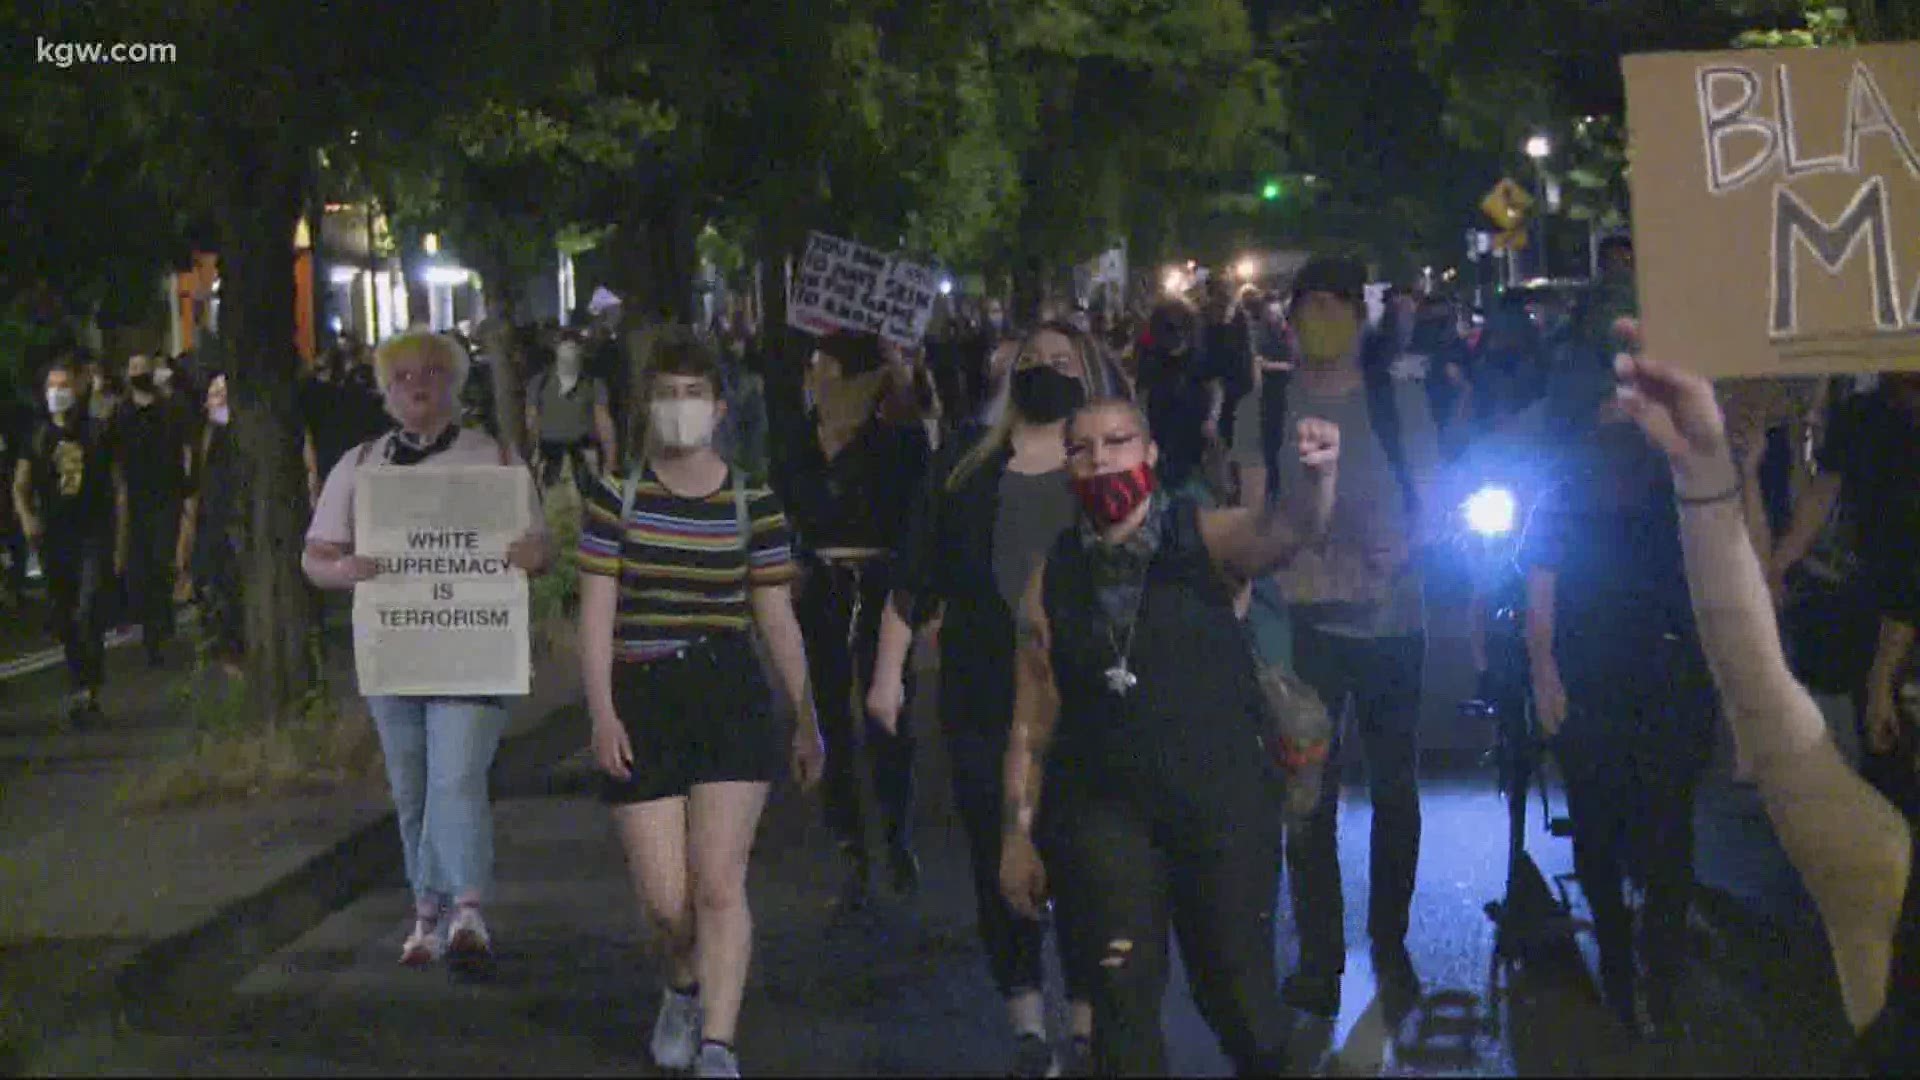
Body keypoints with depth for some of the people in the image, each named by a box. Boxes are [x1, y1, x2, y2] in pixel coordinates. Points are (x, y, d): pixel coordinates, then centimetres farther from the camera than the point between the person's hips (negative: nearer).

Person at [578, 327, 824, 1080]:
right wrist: (602, 714, -11)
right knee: (664, 899, 2)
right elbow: (596, 613, -2)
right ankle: (685, 988, 36)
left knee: (718, 885, -10)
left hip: (730, 700, 0)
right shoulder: (617, 497, 2)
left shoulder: (751, 504, 3)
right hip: (641, 702, 0)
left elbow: (776, 617, 9)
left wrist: (807, 720, 11)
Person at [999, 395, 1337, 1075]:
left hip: (1223, 796, -1)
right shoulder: (1052, 580, 3)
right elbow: (1032, 723, 6)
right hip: (1105, 808, 1)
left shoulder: (1203, 540, -3)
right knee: (1123, 993, -6)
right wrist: (1018, 836, 3)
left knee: (1237, 990, 5)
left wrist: (1318, 478, -46)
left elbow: (1288, 532, -24)